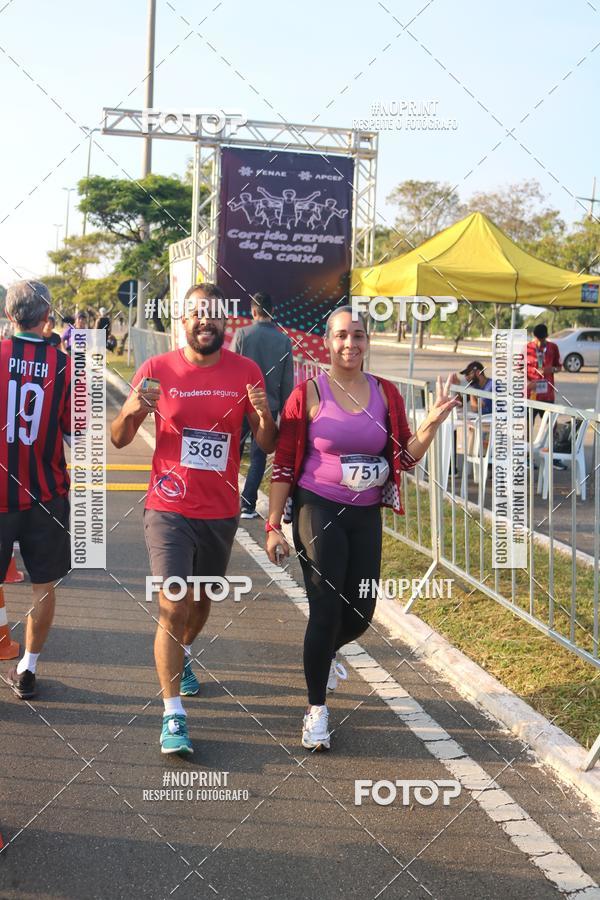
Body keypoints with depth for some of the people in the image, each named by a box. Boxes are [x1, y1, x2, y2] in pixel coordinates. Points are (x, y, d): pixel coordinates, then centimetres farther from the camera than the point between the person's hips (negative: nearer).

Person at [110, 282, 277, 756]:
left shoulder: (246, 372, -3)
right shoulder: (157, 369, -7)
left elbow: (267, 445, 1)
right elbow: (119, 439, -2)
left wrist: (264, 415, -21)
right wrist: (131, 411, -24)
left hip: (222, 512, 3)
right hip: (169, 509, -3)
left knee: (202, 601, 21)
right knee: (173, 608, -10)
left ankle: (182, 655, 53)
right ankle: (174, 717, -2)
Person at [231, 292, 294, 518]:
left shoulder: (242, 334, -5)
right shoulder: (283, 340, 0)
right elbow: (288, 381, 3)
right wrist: (284, 410, 13)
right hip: (269, 406, 1)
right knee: (258, 457, 6)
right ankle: (248, 505, 3)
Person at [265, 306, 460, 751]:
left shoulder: (386, 393, 4)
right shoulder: (308, 393, -7)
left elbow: (406, 458, 4)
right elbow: (284, 464, -5)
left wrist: (432, 422, -13)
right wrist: (273, 526, -7)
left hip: (367, 514, 4)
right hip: (318, 511, -4)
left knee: (361, 612, 10)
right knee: (327, 610, -6)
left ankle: (325, 652, 47)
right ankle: (317, 710, 13)